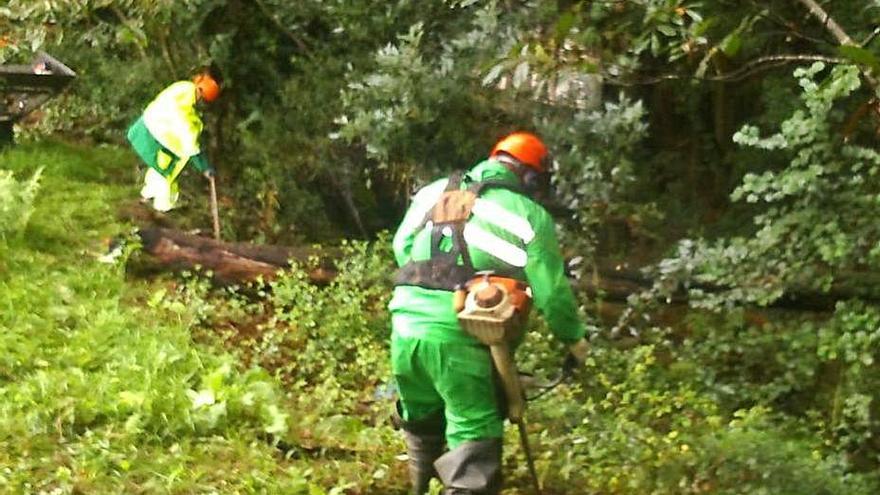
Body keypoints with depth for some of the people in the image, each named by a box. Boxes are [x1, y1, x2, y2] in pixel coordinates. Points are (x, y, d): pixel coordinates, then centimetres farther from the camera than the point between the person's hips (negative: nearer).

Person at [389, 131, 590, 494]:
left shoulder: (434, 191, 15)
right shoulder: (530, 216, 2)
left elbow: (401, 247, 18)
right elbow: (550, 289, 2)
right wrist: (574, 339, 16)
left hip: (406, 319, 5)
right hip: (458, 334, -5)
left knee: (421, 420, 26)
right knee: (475, 435, -1)